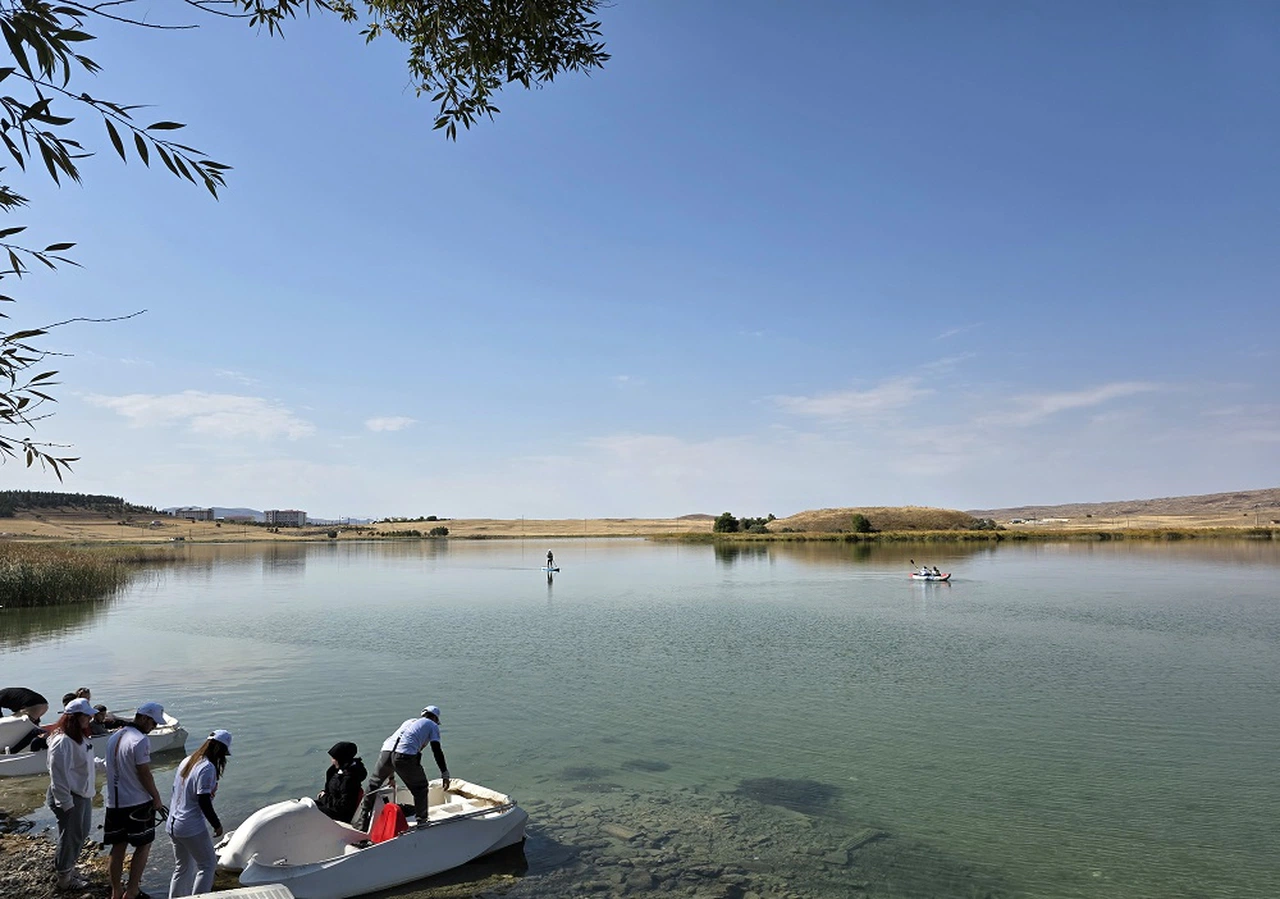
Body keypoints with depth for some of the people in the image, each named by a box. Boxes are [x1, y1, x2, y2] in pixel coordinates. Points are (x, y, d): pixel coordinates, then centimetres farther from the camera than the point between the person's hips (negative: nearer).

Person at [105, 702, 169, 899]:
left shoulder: (113, 738, 9)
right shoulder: (140, 740, -18)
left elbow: (113, 769, 15)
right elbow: (145, 774, -17)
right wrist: (157, 798, -6)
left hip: (114, 802, 7)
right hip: (138, 803, -7)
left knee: (118, 846, 14)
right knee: (143, 845, 6)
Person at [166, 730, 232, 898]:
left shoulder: (186, 761, 6)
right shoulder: (208, 768, -21)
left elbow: (176, 791, 14)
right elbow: (204, 802, -22)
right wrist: (217, 825, -11)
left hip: (173, 826, 9)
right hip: (192, 828, -9)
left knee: (182, 867, 21)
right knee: (208, 864, 5)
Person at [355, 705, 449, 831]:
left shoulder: (409, 721, 36)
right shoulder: (432, 725, 21)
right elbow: (437, 751, 8)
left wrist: (391, 774, 48)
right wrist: (445, 774, 10)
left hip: (386, 751, 5)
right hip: (405, 756, -5)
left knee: (372, 785, 25)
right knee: (420, 788, 15)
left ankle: (362, 823, 28)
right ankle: (422, 822, 17)